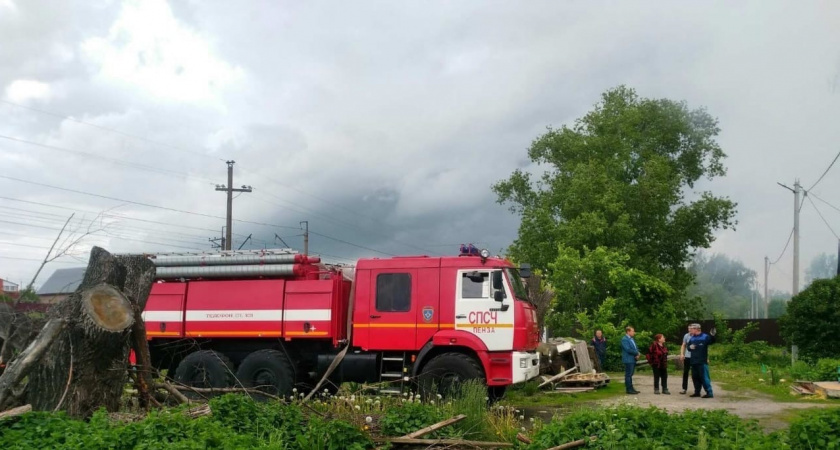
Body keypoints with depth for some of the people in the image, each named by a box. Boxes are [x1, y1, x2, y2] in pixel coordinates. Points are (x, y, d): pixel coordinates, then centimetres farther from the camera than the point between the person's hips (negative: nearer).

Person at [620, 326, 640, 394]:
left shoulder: (631, 339, 17)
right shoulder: (624, 339, -13)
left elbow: (635, 348, 18)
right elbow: (628, 349, -21)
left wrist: (637, 354, -3)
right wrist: (636, 353, -10)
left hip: (633, 359, 9)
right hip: (628, 360, -9)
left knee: (630, 374, 14)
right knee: (628, 375, -4)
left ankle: (631, 388, 19)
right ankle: (629, 389, 0)